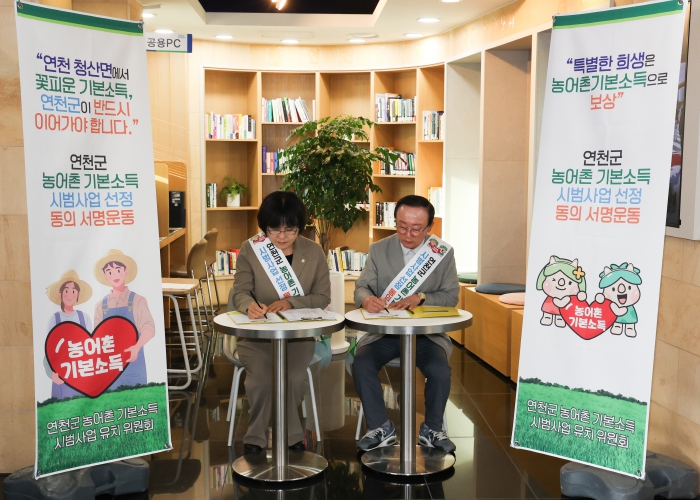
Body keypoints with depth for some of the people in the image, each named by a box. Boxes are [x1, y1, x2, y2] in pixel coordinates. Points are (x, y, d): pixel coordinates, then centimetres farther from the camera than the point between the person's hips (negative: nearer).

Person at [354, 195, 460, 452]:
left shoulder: (443, 253, 2)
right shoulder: (378, 250, 4)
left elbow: (451, 296, -1)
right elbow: (361, 287, -2)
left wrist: (421, 298, -20)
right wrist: (366, 299, -27)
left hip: (427, 332, -1)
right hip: (383, 331, 1)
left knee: (440, 371, -28)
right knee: (361, 365, -26)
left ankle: (432, 429, 0)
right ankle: (381, 428, -5)